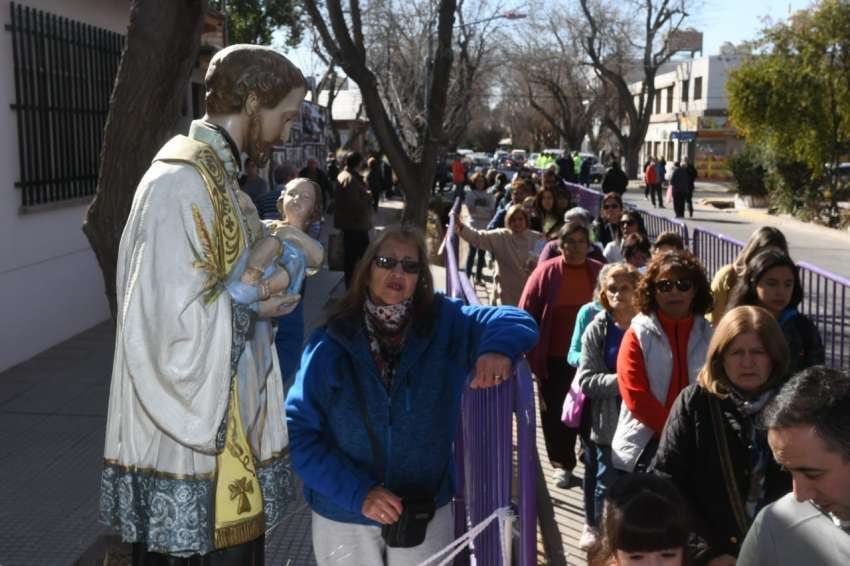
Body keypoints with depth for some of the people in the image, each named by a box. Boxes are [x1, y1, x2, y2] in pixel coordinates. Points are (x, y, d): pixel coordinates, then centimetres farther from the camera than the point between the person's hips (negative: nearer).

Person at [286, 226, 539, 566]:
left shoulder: (445, 325, -5)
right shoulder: (329, 345, -10)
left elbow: (517, 321, -5)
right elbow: (299, 431, -11)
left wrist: (499, 347, -28)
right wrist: (358, 493, -22)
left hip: (426, 513, 1)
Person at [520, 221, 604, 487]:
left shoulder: (599, 272, -1)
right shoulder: (546, 272, -7)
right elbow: (526, 314, -5)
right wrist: (530, 352, -7)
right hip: (554, 358, -1)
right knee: (555, 411, 8)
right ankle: (562, 464, 24)